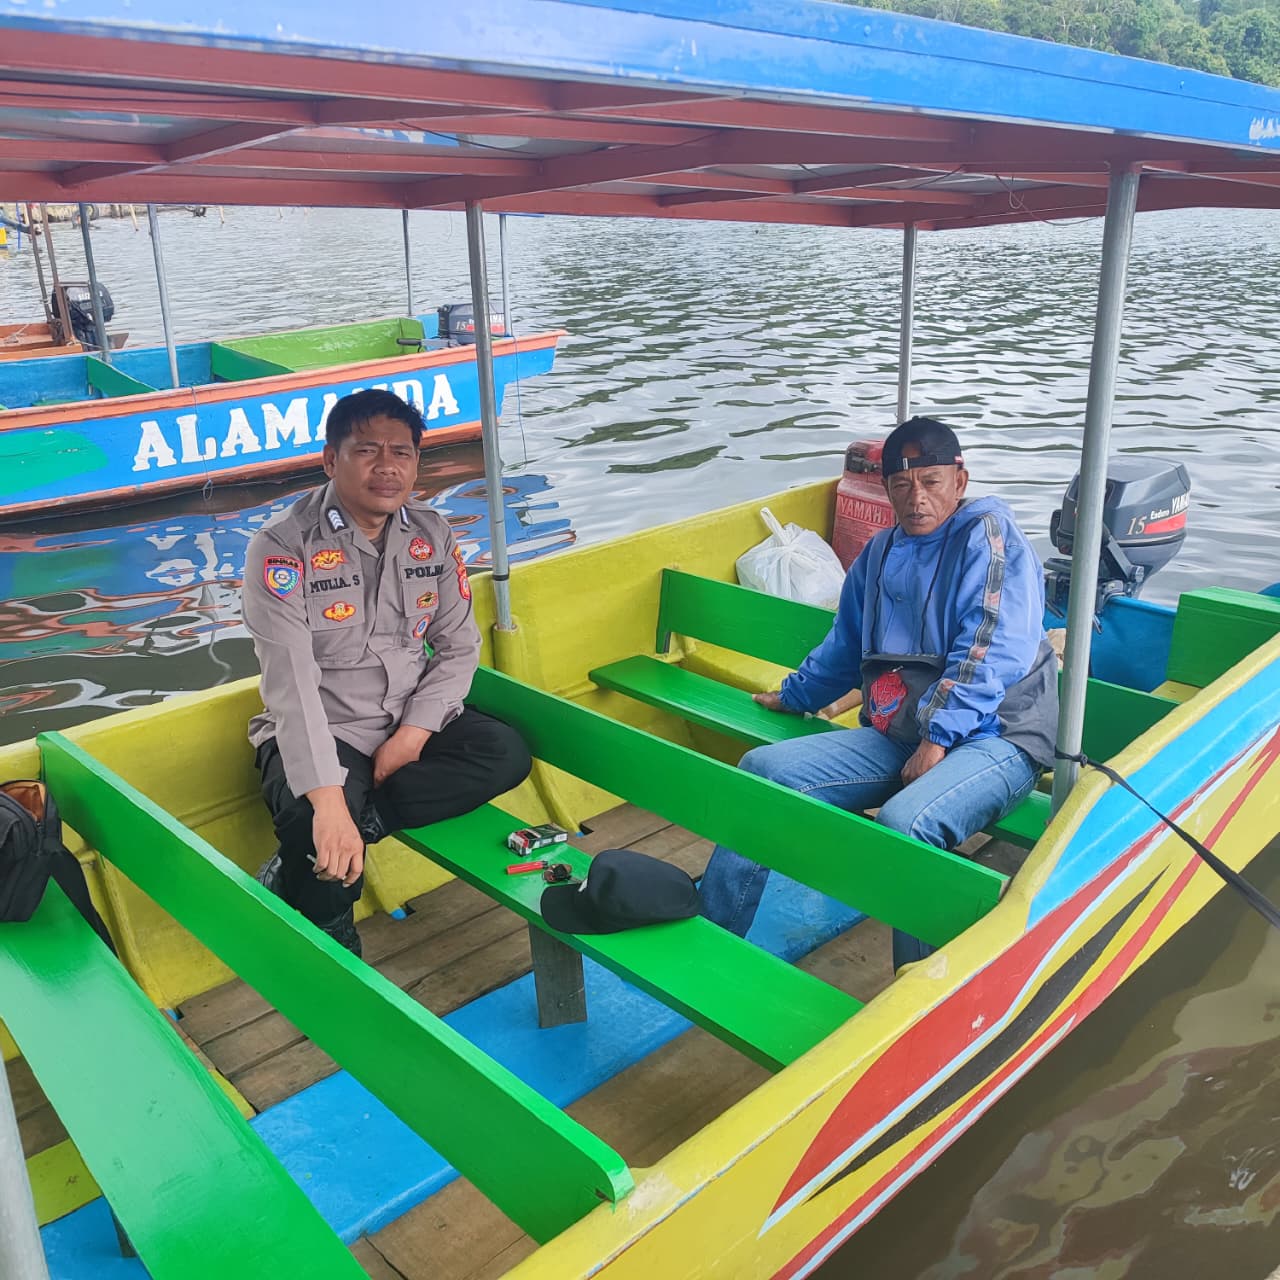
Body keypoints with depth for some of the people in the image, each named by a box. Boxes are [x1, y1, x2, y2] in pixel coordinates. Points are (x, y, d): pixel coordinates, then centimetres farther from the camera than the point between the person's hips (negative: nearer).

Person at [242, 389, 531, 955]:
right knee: (312, 822, -35)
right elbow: (291, 681, -26)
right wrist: (328, 801, -37)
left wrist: (414, 733, -15)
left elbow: (459, 647, 2)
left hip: (410, 723, 6)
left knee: (506, 753, -19)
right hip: (319, 734, -5)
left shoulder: (432, 534, 0)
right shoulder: (283, 545, -16)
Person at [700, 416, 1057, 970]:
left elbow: (991, 652, -18)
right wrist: (794, 696, 37)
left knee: (905, 821, -37)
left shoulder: (988, 535, -7)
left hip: (992, 736, -7)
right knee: (762, 769, -7)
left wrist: (938, 738, -23)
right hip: (896, 737, 7)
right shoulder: (881, 552, 16)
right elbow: (845, 645, 30)